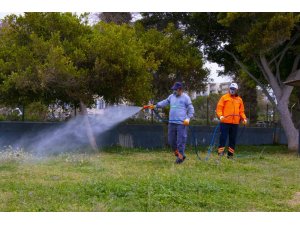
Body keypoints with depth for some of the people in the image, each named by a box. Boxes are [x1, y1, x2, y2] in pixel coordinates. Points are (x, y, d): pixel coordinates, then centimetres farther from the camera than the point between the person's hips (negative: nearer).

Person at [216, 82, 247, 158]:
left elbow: (241, 111, 17)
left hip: (235, 123, 4)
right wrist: (220, 115, -19)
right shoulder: (224, 97, 4)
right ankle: (220, 151, -2)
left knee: (233, 139, 7)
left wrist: (244, 118, 0)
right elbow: (219, 108, -2)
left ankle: (230, 154, 14)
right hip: (225, 122, -4)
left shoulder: (239, 99, 15)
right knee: (223, 137, -6)